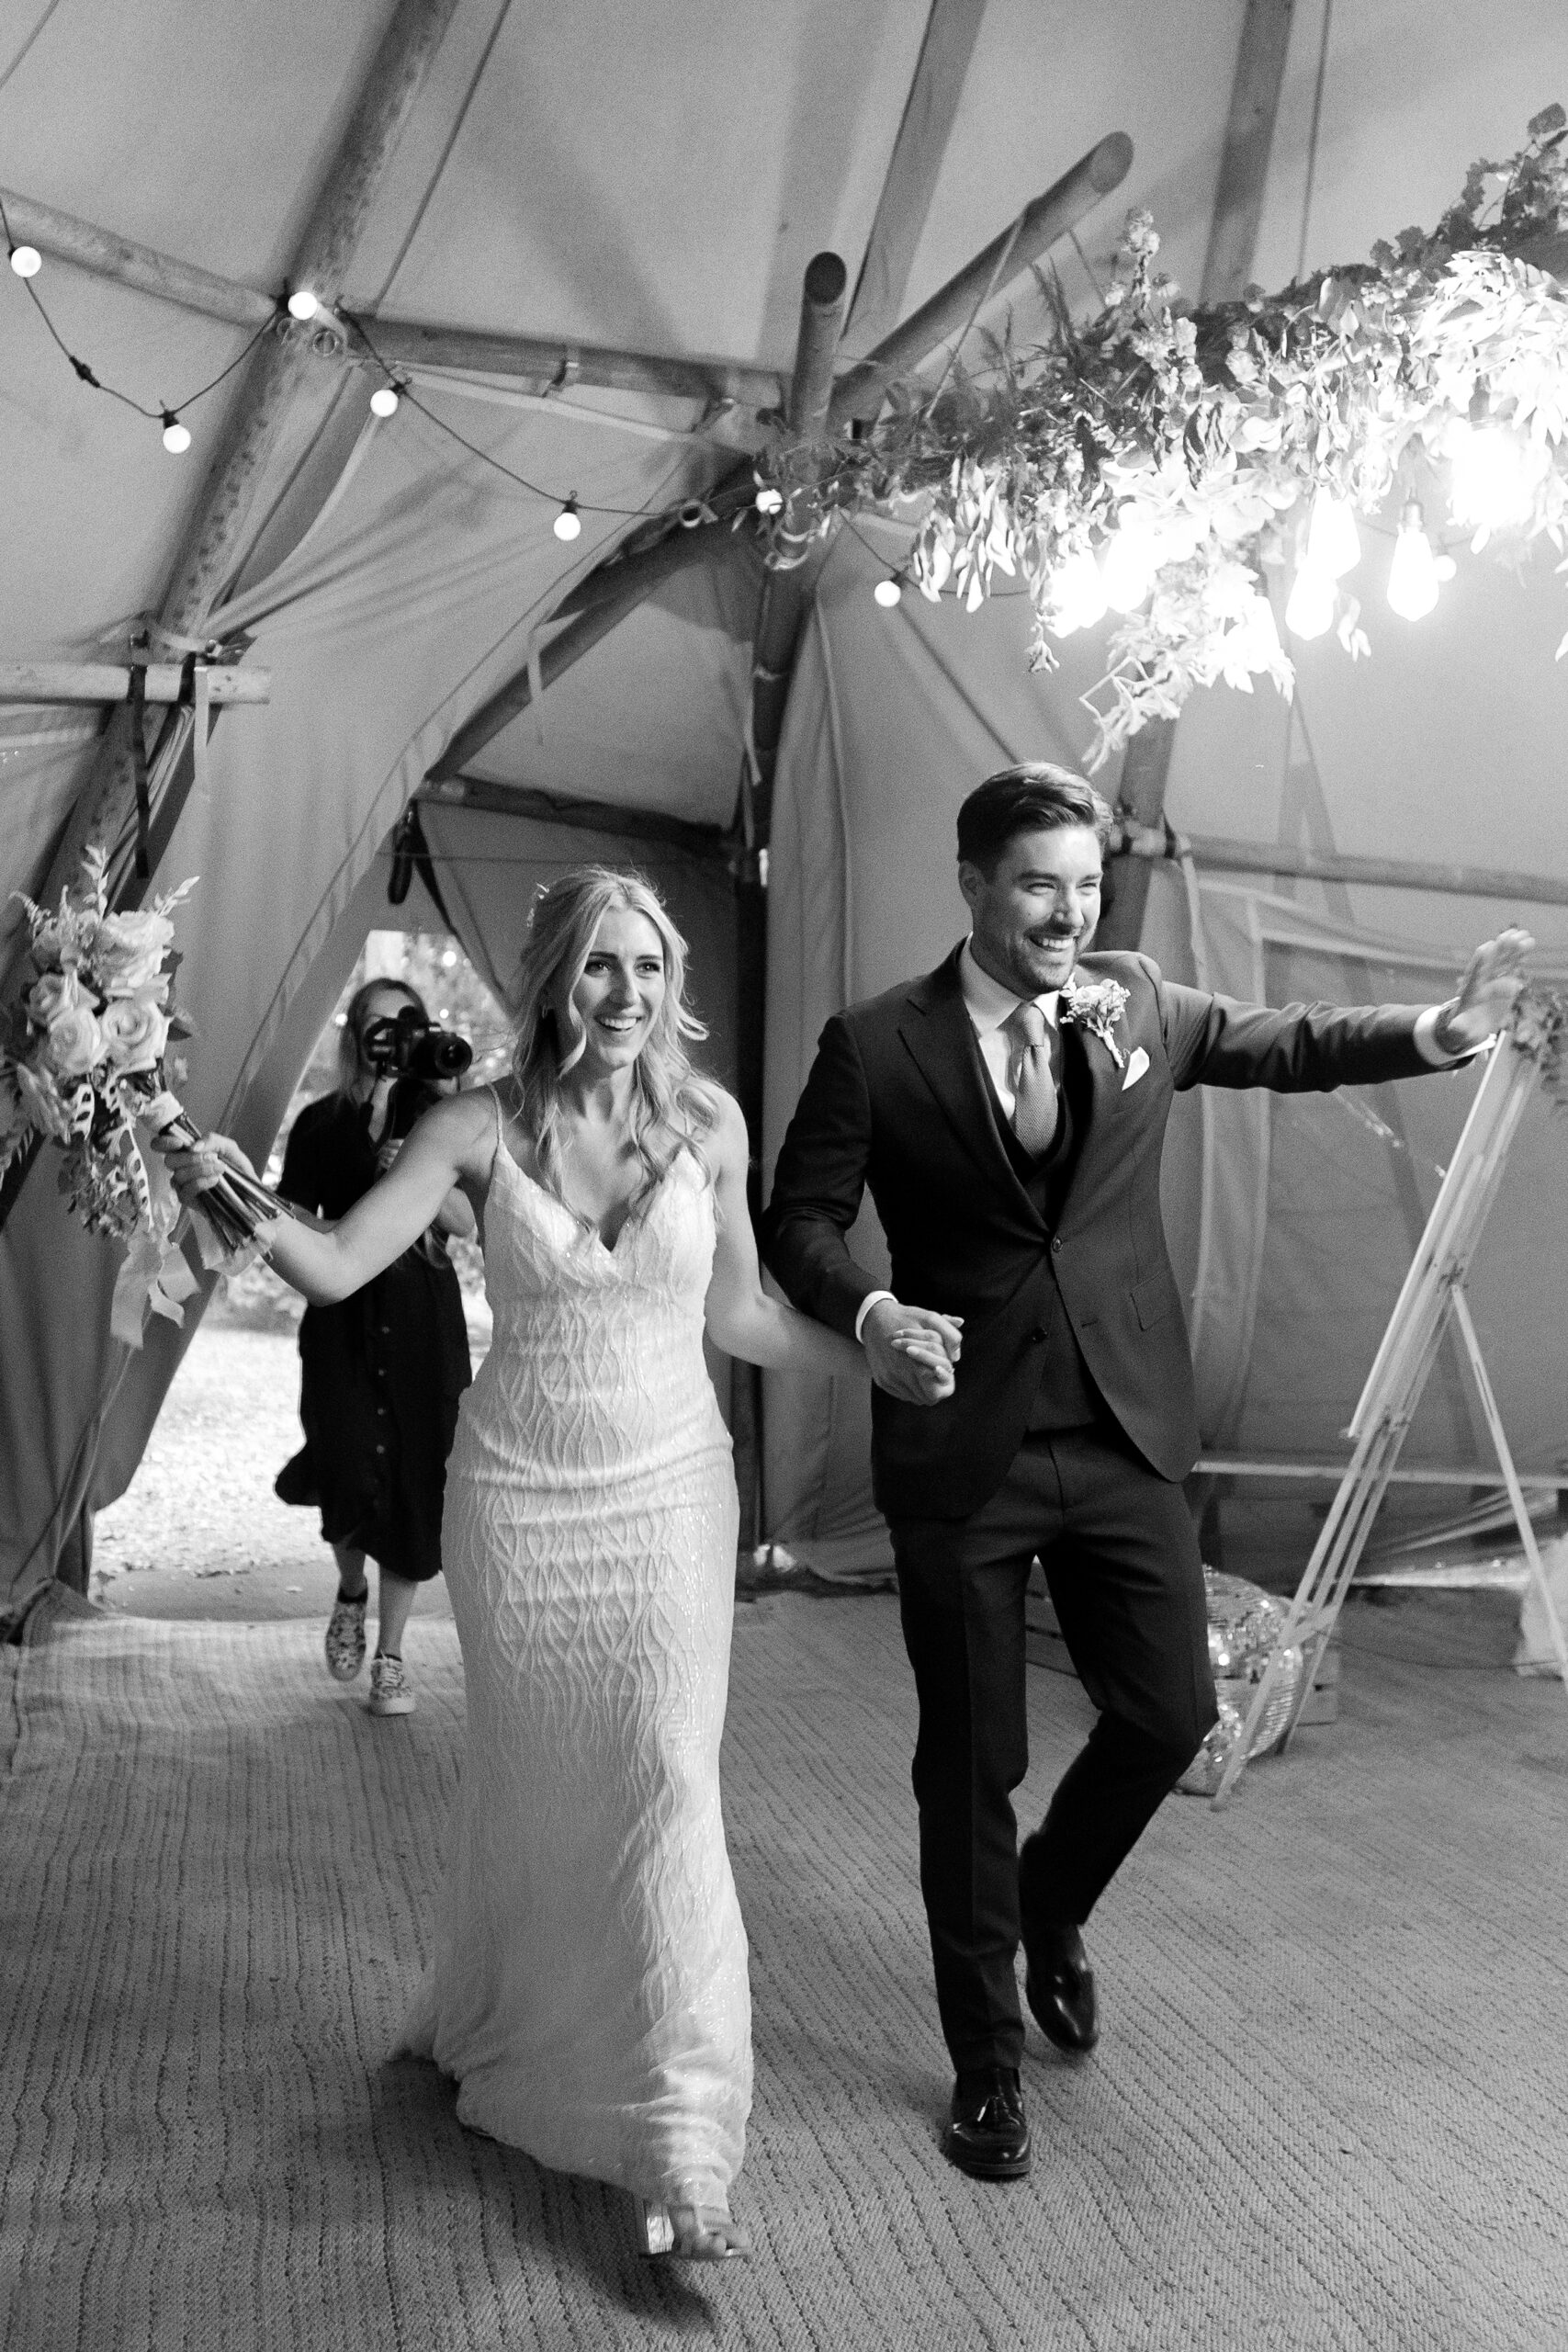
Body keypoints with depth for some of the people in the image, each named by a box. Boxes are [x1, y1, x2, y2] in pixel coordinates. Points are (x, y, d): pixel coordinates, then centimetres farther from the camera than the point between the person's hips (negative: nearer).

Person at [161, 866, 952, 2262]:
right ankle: (492, 2030, 44)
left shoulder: (709, 1121, -3)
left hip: (667, 1491, 0)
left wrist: (876, 1362, -3)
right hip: (519, 1495, 0)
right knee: (529, 1783, 14)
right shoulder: (482, 1129, -7)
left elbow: (737, 1311, 6)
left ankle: (678, 2141, 12)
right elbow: (337, 1266, -12)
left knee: (666, 1784, -3)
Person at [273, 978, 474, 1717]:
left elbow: (466, 1221, -1)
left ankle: (390, 1655, 17)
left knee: (416, 1481, 1)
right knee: (353, 1476, -13)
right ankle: (350, 1593, 22)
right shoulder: (322, 1122, 6)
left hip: (424, 1319, 1)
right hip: (344, 1317, -1)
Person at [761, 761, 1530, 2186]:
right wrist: (867, 1310, -20)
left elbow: (1288, 1045, 16)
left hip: (1125, 1439, 3)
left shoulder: (1143, 1008, 4)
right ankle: (988, 2064, 30)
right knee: (973, 1763, 8)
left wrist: (1441, 1033, 1)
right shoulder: (876, 1046, -6)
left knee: (1170, 1713, 6)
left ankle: (1049, 1909, 40)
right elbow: (802, 1217, -1)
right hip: (962, 1450, -3)